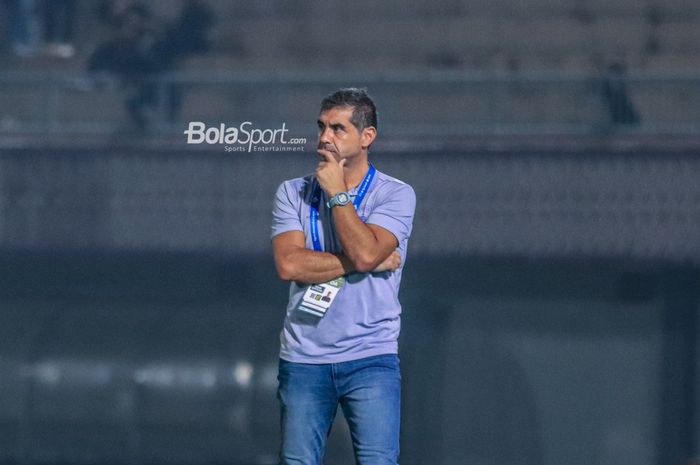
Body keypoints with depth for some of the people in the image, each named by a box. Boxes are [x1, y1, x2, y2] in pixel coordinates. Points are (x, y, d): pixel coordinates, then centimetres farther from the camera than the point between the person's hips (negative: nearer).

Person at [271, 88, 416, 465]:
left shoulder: (396, 195, 1)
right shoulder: (292, 193, 8)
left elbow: (365, 251, -17)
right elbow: (289, 264, -8)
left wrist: (338, 193, -7)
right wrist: (371, 263, -9)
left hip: (370, 360, -3)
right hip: (303, 359, 3)